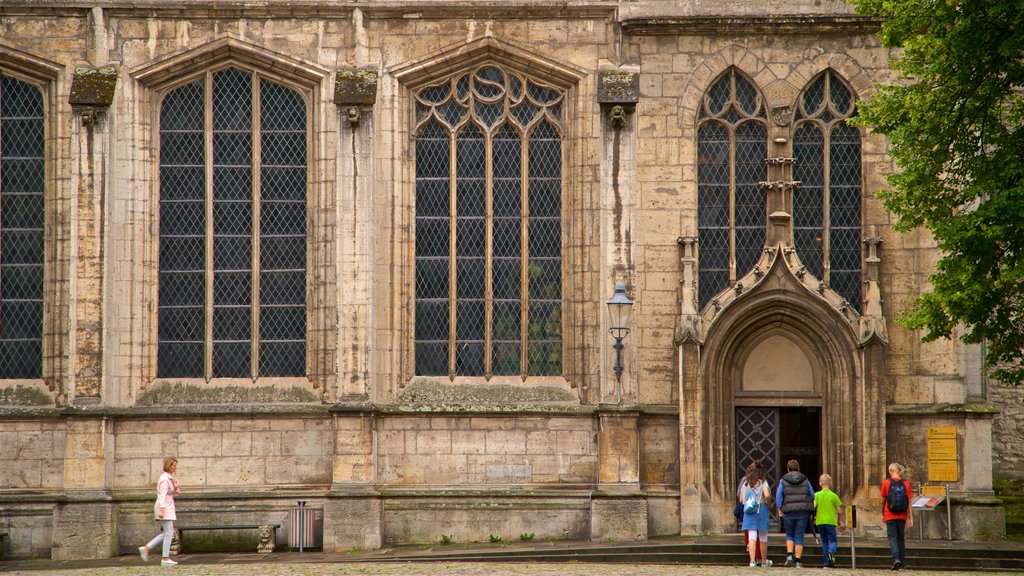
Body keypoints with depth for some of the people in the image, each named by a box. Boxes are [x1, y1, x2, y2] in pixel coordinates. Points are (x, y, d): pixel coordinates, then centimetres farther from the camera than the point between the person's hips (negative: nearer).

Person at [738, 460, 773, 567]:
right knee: (763, 536, 9)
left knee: (751, 536, -2)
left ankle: (752, 560, -14)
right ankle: (764, 561, 19)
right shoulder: (762, 482, -4)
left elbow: (741, 500, 8)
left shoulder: (745, 483, 7)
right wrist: (769, 505, -2)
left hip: (748, 511, 2)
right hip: (761, 509, -2)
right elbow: (767, 495, -18)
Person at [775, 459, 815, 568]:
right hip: (803, 512, 1)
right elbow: (812, 495, 6)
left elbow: (778, 495, -9)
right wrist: (809, 509, 17)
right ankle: (798, 561, 0)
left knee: (789, 535, 17)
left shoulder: (783, 481, 1)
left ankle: (789, 555, -3)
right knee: (799, 536, 5)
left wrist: (779, 509, -4)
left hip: (788, 512, -1)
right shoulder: (805, 480, 6)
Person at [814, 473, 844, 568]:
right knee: (833, 540, 2)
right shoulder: (834, 496, -2)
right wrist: (839, 520, 15)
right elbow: (839, 511, -1)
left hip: (820, 521, 2)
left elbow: (813, 507, -10)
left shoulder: (817, 495, 2)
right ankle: (831, 552, -30)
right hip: (831, 521, -2)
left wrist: (814, 517, 7)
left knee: (824, 541, 13)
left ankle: (825, 562, 8)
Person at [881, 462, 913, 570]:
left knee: (892, 537, -4)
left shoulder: (886, 483, -3)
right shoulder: (905, 484, 1)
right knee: (901, 538, 12)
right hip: (902, 516, 3)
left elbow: (883, 501, 4)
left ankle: (896, 558, -25)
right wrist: (910, 518, 4)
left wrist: (882, 514, 17)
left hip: (890, 516, -3)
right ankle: (902, 563, 14)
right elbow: (909, 502, 1)